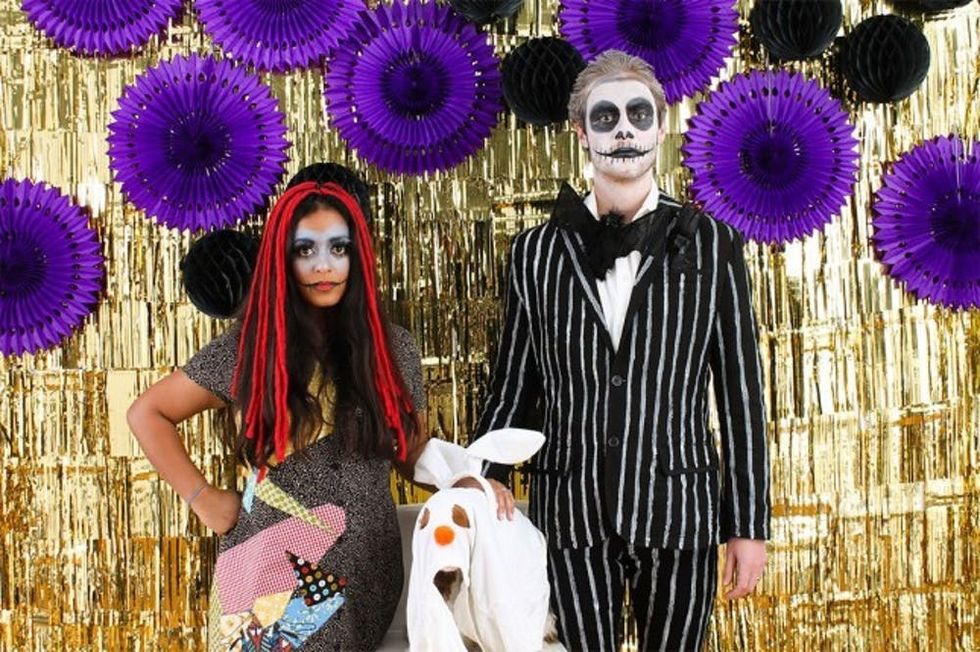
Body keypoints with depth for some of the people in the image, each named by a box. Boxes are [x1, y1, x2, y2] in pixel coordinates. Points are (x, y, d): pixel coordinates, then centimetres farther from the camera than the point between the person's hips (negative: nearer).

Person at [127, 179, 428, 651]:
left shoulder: (394, 349, 1)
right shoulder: (249, 347, -4)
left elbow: (412, 453, 9)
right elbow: (147, 413, 6)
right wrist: (202, 498, -2)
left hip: (365, 570, 1)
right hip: (271, 568, -1)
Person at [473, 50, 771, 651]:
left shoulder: (710, 243, 2)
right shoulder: (537, 251, 5)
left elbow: (741, 392, 2)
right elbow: (513, 385, 9)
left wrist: (750, 524, 1)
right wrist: (489, 479, -6)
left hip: (678, 512, 0)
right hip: (572, 512, 1)